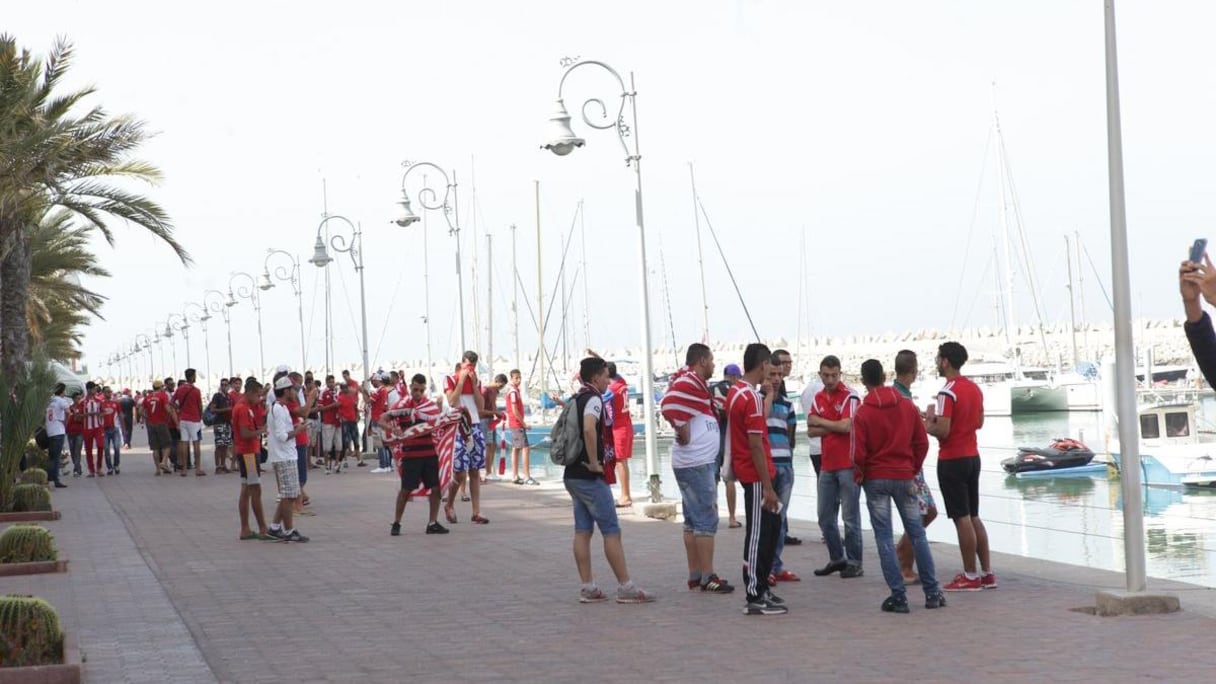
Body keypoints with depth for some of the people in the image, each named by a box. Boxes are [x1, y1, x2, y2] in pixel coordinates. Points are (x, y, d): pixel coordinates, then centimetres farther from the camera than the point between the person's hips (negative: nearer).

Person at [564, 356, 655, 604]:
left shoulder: (575, 399, 15)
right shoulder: (593, 399, -13)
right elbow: (589, 429, -32)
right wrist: (594, 462, -23)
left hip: (572, 474, 9)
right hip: (590, 477, -9)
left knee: (582, 531, 8)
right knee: (611, 530, -5)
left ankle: (588, 588, 8)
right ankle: (625, 588, -4)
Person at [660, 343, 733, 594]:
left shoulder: (694, 383, 16)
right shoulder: (689, 383, -16)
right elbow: (670, 405, -29)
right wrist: (684, 434, -19)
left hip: (698, 462, 11)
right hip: (697, 464, -11)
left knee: (693, 521, 13)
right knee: (706, 520, -8)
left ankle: (695, 576, 18)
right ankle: (707, 577, -6)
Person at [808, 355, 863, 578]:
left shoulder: (850, 396, -8)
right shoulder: (819, 398, 11)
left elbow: (847, 426, -19)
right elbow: (811, 431, 6)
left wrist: (821, 422, -5)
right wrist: (835, 427, -9)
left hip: (848, 465, -7)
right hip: (827, 465, 7)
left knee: (850, 517, -1)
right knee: (825, 517, 11)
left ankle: (854, 563, 7)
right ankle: (836, 559, 23)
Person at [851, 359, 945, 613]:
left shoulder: (862, 413, -10)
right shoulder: (907, 406, 1)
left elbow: (858, 454, -12)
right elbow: (922, 442, 3)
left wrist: (861, 474, 6)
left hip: (876, 479, -3)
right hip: (905, 477, 3)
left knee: (884, 537, 2)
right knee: (917, 533, 11)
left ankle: (898, 596, -1)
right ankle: (932, 592, 13)